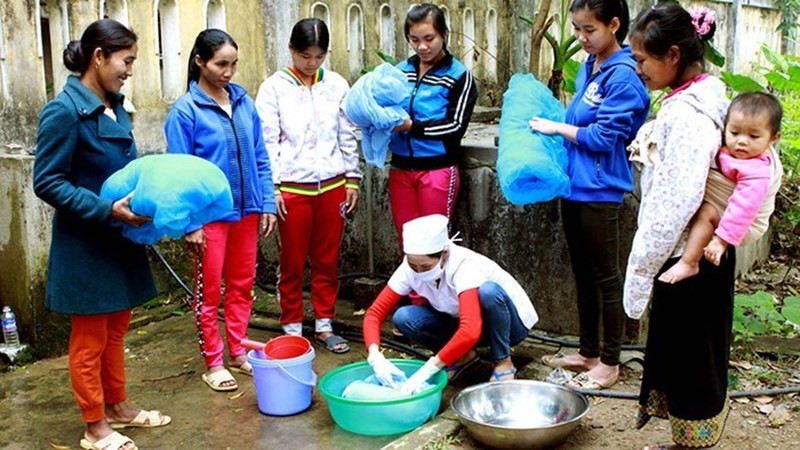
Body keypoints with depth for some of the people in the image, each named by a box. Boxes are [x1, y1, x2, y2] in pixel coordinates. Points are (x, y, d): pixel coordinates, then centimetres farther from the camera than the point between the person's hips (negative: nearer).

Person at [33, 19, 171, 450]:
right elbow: (47, 183, -18)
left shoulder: (114, 107, 6)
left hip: (119, 241, 8)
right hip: (85, 246, -8)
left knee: (115, 331, 20)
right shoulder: (64, 111, -18)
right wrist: (108, 210, -26)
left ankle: (117, 406, 36)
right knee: (89, 340, 6)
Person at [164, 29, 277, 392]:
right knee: (209, 291, 8)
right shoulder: (185, 110, -10)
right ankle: (213, 363, 21)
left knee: (242, 284, 15)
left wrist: (267, 203, 3)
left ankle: (238, 351, 30)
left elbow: (260, 157, 7)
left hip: (246, 209, 5)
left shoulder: (244, 102, 3)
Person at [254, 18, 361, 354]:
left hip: (332, 185, 3)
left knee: (328, 260, 11)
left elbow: (348, 135, 9)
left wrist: (352, 179, 7)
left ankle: (324, 325, 24)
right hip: (292, 187, -2)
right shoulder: (274, 87, -3)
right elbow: (268, 141, -5)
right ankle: (292, 329, 20)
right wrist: (271, 187, -10)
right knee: (292, 263, 7)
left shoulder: (336, 84, 5)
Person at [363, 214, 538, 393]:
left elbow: (471, 332, -47)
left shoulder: (464, 266, -34)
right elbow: (375, 313, -18)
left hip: (510, 323, -4)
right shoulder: (410, 268, -19)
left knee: (488, 291, -38)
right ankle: (464, 356, 2)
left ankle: (503, 362, -14)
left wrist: (426, 371, -47)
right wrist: (375, 356, -36)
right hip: (466, 325, 5)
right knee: (404, 317, -21)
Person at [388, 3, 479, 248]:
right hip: (400, 169, 4)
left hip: (437, 170, -4)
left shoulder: (459, 75, -4)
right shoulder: (401, 70, 7)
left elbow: (455, 126, -11)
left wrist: (412, 126, -20)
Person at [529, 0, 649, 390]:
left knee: (605, 277, 3)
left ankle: (609, 363, 16)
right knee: (582, 274, 17)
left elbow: (605, 136, -18)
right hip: (574, 184, 9)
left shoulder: (623, 76, -15)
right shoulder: (588, 68, 11)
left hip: (599, 190, -9)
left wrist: (558, 128, -10)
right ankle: (588, 352, 30)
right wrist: (555, 126, 5)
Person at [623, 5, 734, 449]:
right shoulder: (705, 97, 7)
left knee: (689, 359, 7)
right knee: (676, 350, 21)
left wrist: (642, 266, -19)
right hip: (703, 252, 10)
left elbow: (676, 203, -26)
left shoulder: (684, 115, -23)